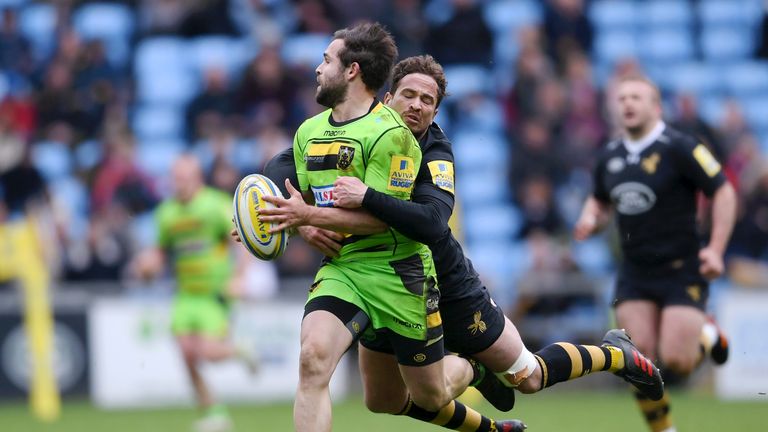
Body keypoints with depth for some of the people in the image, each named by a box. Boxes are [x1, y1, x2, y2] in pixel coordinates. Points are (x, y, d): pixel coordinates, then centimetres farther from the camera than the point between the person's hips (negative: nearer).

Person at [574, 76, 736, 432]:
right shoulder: (610, 157, 8)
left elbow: (723, 192, -10)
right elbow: (600, 201, 25)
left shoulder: (679, 149, -11)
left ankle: (707, 336, 22)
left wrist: (716, 249, -18)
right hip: (634, 275, 5)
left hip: (682, 270, -5)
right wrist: (591, 220, 2)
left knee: (676, 361, -13)